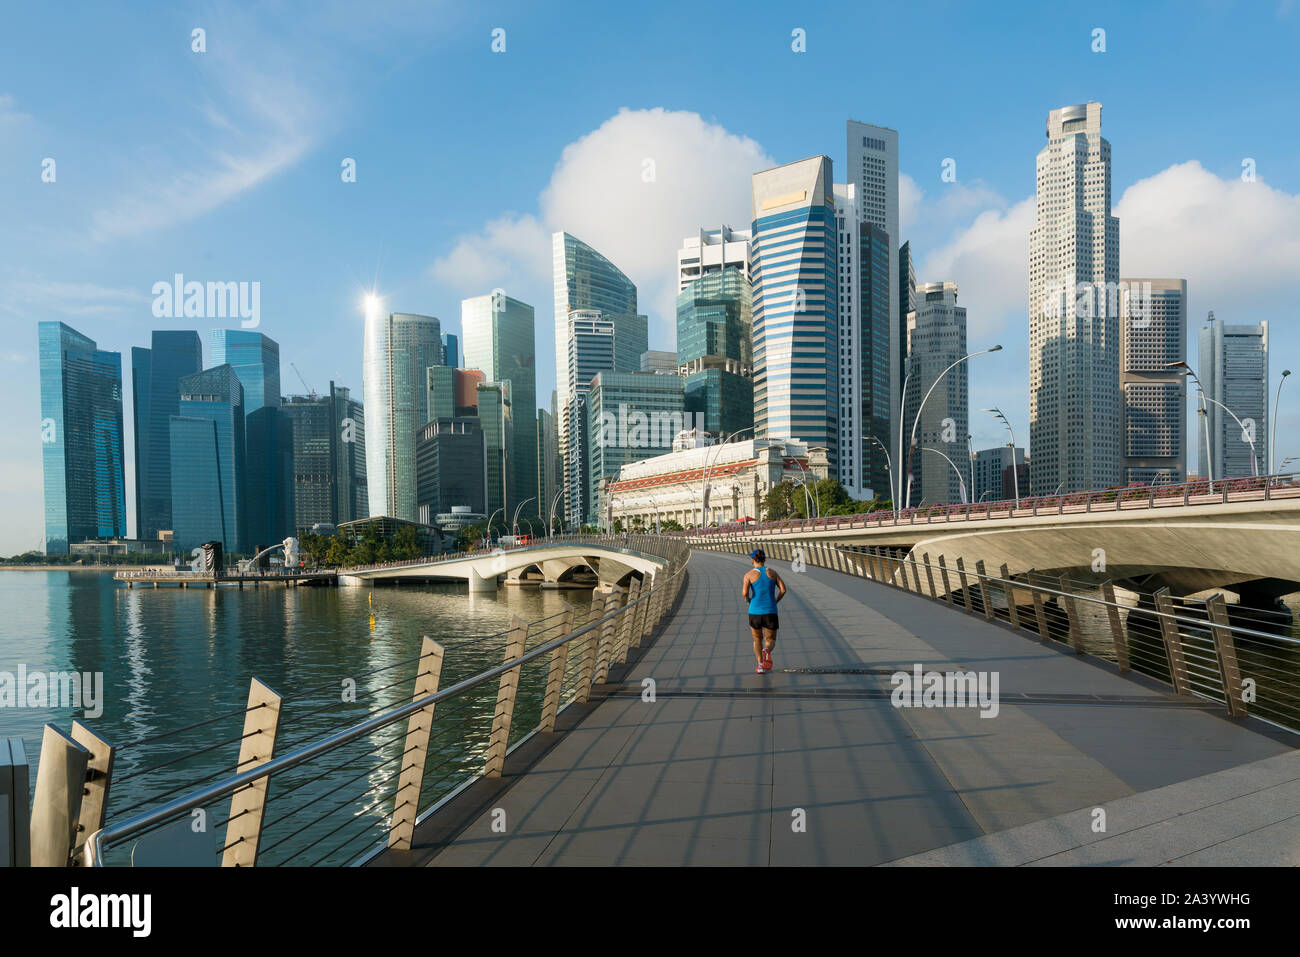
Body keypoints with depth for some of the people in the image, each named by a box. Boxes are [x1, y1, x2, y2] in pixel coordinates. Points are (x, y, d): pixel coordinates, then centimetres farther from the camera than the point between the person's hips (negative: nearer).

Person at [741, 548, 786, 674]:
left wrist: (748, 600, 9)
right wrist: (775, 602, 12)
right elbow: (783, 590, -2)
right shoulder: (772, 572, 6)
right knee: (771, 640, 13)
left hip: (755, 611, -1)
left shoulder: (749, 574, -2)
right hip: (770, 611, 1)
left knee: (757, 639, 22)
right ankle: (767, 651, -22)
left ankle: (760, 665, 6)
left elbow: (744, 593, -14)